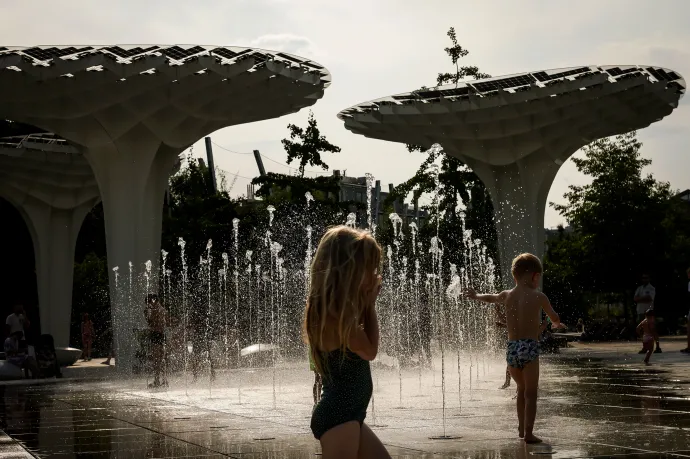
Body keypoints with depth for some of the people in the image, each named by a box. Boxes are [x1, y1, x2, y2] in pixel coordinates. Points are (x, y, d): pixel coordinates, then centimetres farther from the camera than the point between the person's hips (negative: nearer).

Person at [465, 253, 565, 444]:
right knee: (530, 393, -2)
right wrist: (557, 324, 39)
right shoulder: (538, 297, -1)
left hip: (511, 349, 5)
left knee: (522, 389, 22)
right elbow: (555, 319, 15)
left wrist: (475, 295, 56)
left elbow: (490, 298, 33)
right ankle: (528, 433, -8)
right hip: (529, 348, -5)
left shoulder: (507, 295, 10)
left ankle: (521, 428, 28)